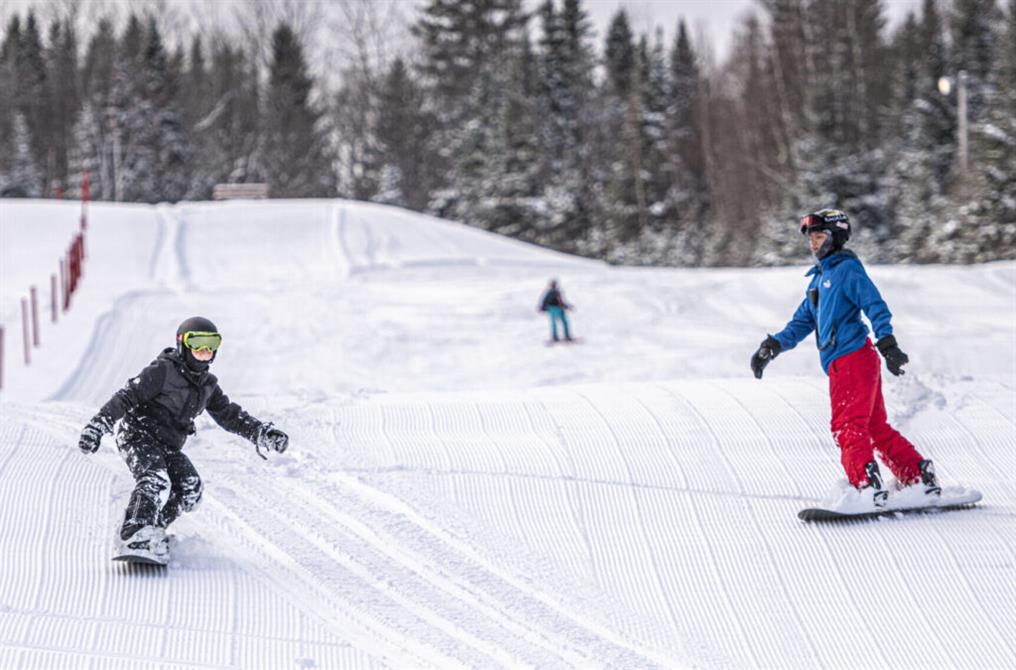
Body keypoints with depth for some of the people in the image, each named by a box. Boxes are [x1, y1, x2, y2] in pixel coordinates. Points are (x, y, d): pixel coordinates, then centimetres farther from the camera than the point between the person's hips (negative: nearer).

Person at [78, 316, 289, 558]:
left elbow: (230, 415, 18)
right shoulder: (164, 370, -10)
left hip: (168, 446, 7)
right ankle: (137, 533, -37)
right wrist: (97, 426, -23)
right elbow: (127, 396, -14)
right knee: (155, 480, -32)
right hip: (140, 436, -7)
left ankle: (154, 528, -5)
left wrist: (262, 433, 5)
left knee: (190, 488, -15)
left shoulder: (207, 384, 13)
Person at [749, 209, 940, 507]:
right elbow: (803, 321, 26)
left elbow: (876, 307, -13)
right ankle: (921, 478, 12)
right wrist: (773, 346, 13)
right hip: (840, 365, 9)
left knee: (847, 426, -15)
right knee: (876, 428, 9)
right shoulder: (818, 278, 23)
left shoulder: (847, 269, -4)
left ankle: (868, 486, -23)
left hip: (852, 357, -9)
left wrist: (887, 345, -24)